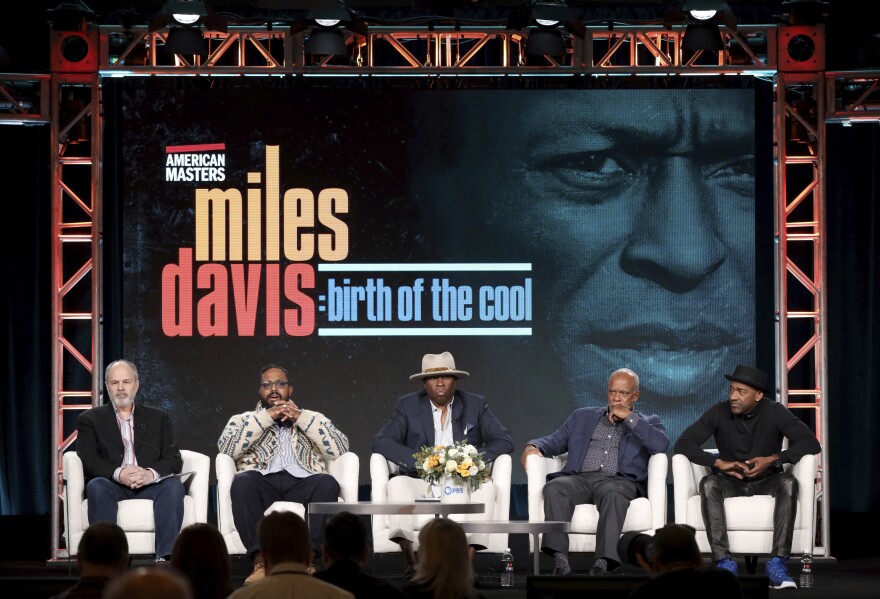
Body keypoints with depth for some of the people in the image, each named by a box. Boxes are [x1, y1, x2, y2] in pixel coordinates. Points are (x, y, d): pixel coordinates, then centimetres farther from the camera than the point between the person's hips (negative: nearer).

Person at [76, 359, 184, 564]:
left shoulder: (158, 418, 20)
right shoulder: (90, 420, 15)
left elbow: (174, 460, 8)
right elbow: (87, 459, -1)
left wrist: (151, 473, -16)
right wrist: (118, 474, -20)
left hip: (148, 485, 1)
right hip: (112, 485, -1)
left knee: (173, 485, -29)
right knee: (97, 486, -34)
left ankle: (165, 556, -41)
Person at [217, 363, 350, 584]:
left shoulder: (313, 419, 26)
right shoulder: (243, 420, 24)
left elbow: (340, 448, 7)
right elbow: (227, 448, 1)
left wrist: (300, 417, 3)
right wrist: (266, 417, 0)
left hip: (302, 483, 1)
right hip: (262, 483, -1)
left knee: (328, 483, -33)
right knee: (242, 482, -35)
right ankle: (261, 561, -39)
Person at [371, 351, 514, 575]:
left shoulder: (475, 405, 10)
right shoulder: (408, 405, 8)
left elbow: (504, 441, 4)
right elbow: (380, 442, -1)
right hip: (421, 484, 0)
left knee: (486, 486, -31)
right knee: (397, 483, -31)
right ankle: (410, 563, -36)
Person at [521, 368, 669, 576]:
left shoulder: (647, 424, 20)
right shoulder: (583, 417, 29)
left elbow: (661, 444, 0)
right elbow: (555, 440, 24)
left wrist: (629, 418, 0)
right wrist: (533, 446, 2)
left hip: (618, 481, -2)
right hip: (580, 478, 2)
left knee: (613, 493, -39)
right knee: (554, 487, -32)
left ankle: (603, 562, -50)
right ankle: (560, 558, -40)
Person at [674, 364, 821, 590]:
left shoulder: (774, 412, -9)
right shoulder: (719, 412, -8)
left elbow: (811, 443, -16)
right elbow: (683, 443, -13)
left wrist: (773, 459, -27)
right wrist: (718, 462, -25)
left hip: (767, 482, -1)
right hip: (731, 483, 1)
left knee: (788, 483, -33)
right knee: (708, 484, -32)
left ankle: (777, 563, -38)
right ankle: (724, 561, -37)